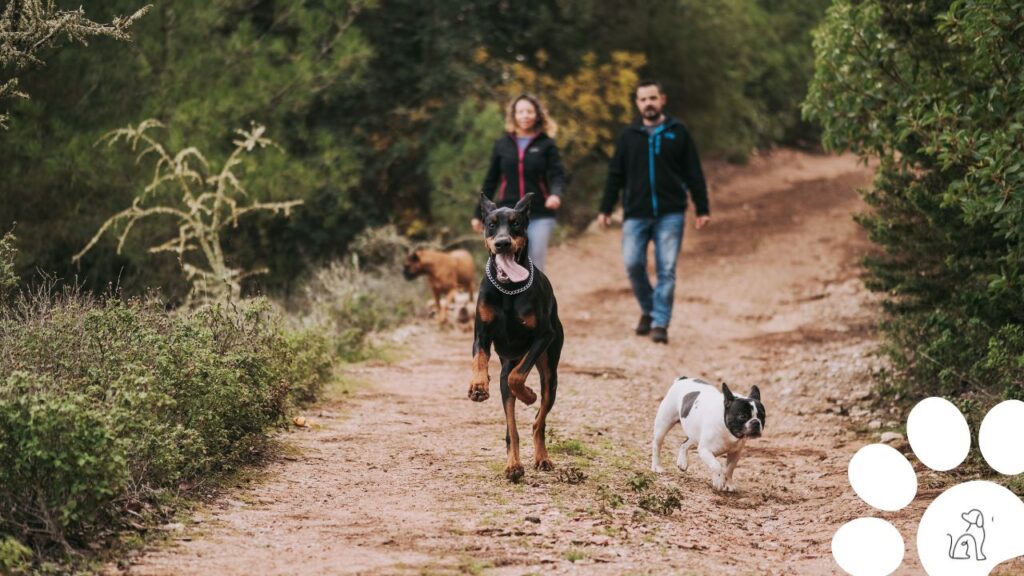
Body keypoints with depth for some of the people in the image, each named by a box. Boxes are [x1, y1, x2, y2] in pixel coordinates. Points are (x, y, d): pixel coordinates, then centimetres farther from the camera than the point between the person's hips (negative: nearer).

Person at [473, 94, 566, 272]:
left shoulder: (546, 144, 3)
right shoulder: (503, 144, 8)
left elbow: (557, 175, -6)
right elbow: (490, 181, 13)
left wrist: (556, 194, -29)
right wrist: (479, 214, 13)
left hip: (540, 216, -1)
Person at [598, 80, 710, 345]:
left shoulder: (678, 133, 6)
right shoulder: (628, 136, 9)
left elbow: (694, 174, 6)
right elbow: (615, 175, 12)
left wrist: (702, 209, 2)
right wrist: (605, 209, 8)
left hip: (670, 214, -1)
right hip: (636, 213, 1)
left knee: (667, 270, -4)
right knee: (633, 264, -6)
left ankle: (660, 323, 1)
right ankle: (648, 310, 17)